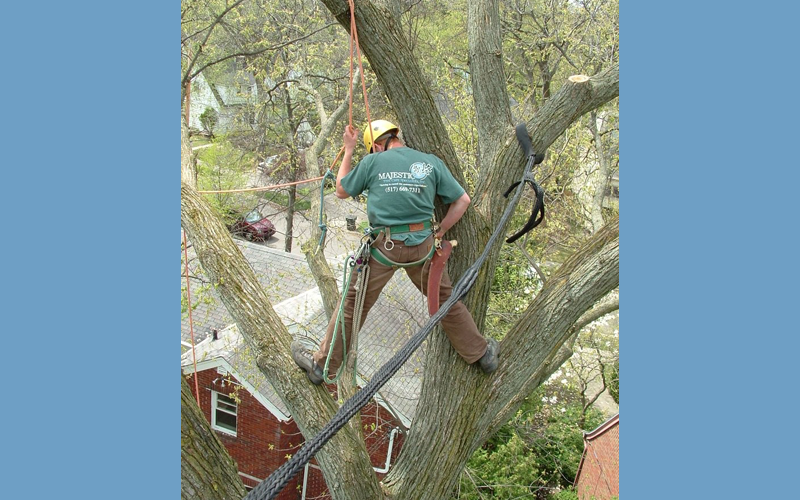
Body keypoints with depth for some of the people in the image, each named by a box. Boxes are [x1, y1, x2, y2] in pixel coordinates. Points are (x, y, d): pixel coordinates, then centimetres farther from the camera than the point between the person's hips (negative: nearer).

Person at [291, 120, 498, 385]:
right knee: (445, 299, 18)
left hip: (384, 245, -2)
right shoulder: (432, 162, 5)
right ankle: (481, 353, 32)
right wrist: (440, 231, 11)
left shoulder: (373, 161, -1)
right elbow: (462, 200, 4)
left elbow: (342, 191, 12)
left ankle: (323, 364, 21)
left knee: (354, 303, 10)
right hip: (422, 244, 2)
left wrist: (348, 150, 18)